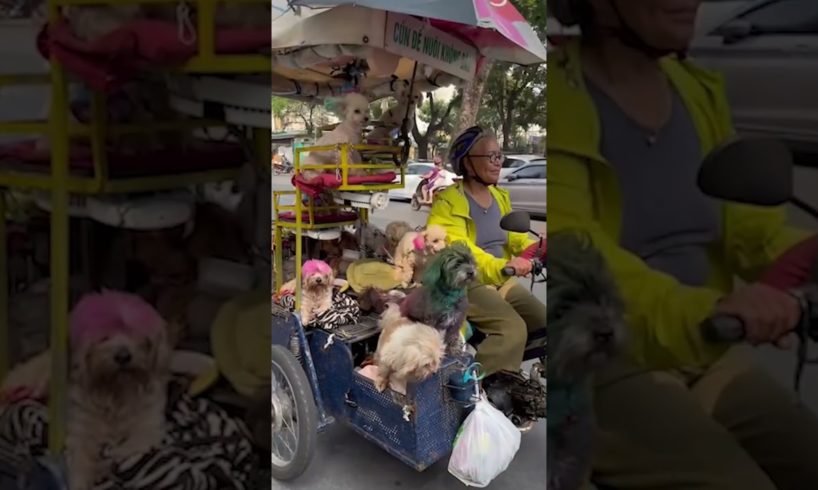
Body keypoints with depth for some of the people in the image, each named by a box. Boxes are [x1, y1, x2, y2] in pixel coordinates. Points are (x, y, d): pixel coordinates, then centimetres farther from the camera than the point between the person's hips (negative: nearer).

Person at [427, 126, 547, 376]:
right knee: (513, 329, -28)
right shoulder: (448, 202, -11)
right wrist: (501, 266, -41)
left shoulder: (500, 196, 15)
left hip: (503, 282, 8)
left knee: (545, 324, -1)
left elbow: (514, 236, 17)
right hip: (466, 285, -8)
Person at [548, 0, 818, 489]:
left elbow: (744, 218, 9)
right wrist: (703, 310, -41)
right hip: (598, 371, -7)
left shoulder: (698, 90, 10)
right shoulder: (558, 98, -14)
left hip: (707, 358, 7)